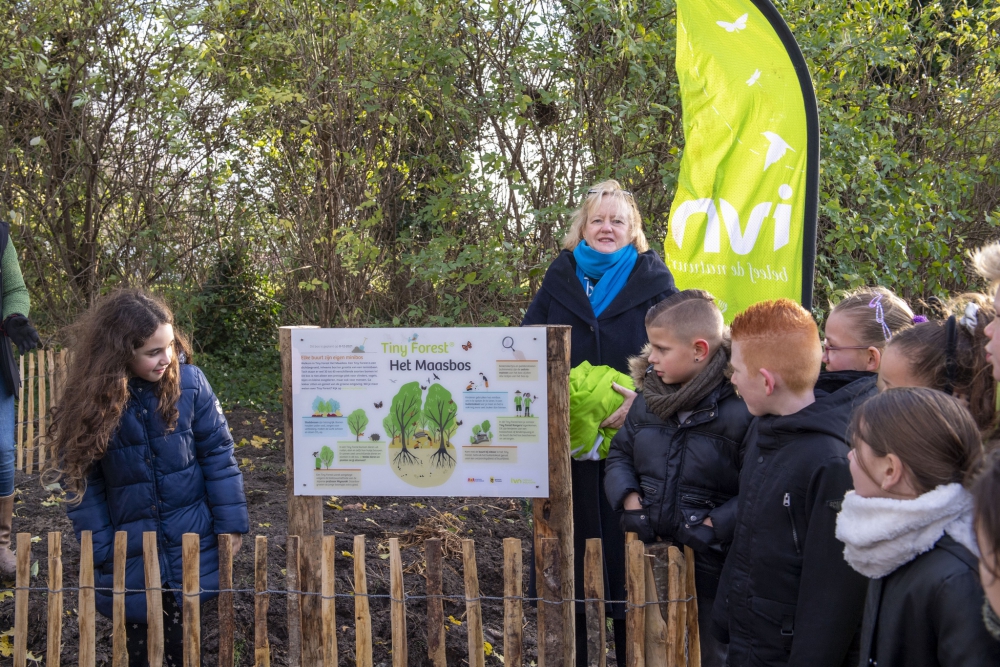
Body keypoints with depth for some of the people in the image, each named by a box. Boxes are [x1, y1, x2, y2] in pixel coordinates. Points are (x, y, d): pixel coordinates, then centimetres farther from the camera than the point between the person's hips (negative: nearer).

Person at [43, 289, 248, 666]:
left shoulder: (189, 382, -10)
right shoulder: (90, 400, -10)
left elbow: (218, 454, -4)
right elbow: (82, 481, -5)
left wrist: (231, 523, -5)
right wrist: (102, 555, -7)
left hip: (191, 546, 0)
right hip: (130, 556, 0)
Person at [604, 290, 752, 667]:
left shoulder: (740, 410, -19)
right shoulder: (649, 399, 3)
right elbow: (620, 453, 11)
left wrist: (714, 526, -24)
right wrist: (628, 498, -6)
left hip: (712, 561, -6)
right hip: (649, 554, 6)